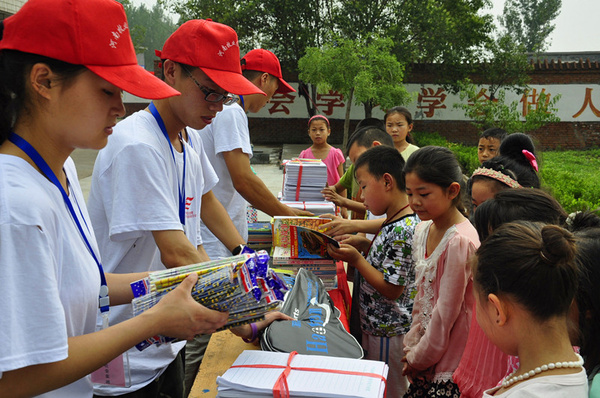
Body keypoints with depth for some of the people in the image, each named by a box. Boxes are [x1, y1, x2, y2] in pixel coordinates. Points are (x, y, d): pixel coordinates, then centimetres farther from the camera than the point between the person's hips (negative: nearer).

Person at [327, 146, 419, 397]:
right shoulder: (393, 222, 6)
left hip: (389, 334, -9)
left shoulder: (403, 230, -25)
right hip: (374, 326, 9)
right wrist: (359, 246, 2)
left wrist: (356, 259, -21)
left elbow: (391, 290, -23)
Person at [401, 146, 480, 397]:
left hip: (450, 367, -7)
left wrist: (417, 358, -7)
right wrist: (412, 345, 7)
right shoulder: (424, 230, 3)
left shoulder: (460, 242, -22)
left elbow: (445, 313, -17)